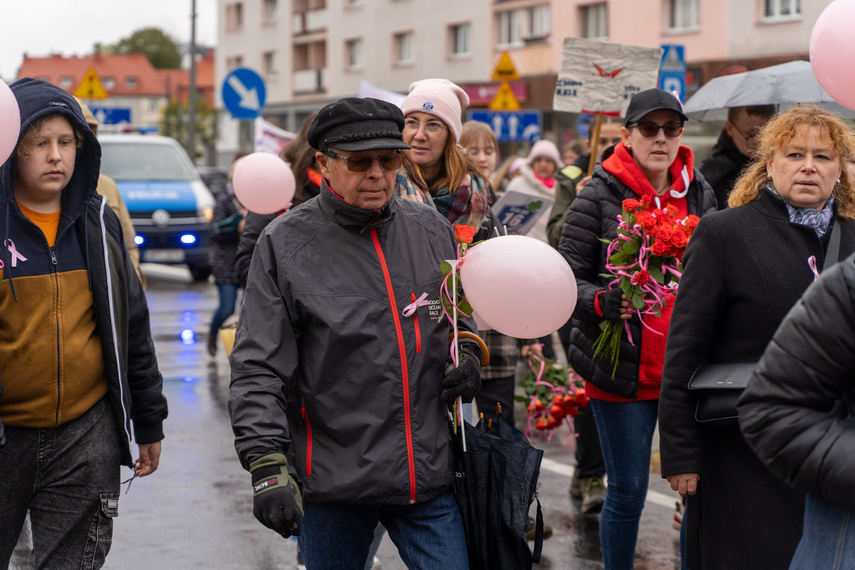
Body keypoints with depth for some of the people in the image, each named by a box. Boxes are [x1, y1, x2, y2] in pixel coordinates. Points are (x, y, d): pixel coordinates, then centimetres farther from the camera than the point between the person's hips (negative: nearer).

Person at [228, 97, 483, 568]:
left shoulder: (431, 230, 7)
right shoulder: (285, 242, -5)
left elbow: (461, 313, 24)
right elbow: (258, 368, -7)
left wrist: (468, 352, 2)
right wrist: (266, 464, -16)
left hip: (428, 474, 3)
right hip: (332, 480, -2)